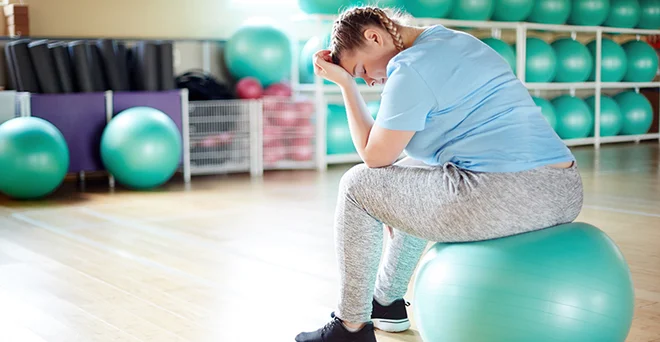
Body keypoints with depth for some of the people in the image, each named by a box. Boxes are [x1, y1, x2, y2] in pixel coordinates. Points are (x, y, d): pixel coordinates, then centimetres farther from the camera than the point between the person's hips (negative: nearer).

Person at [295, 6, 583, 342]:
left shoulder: (411, 68, -8)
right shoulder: (457, 40, 21)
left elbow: (375, 157, -1)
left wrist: (346, 83, 5)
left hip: (509, 200, -10)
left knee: (358, 185, 7)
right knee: (412, 180, 31)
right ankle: (387, 301, 42)